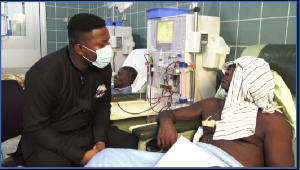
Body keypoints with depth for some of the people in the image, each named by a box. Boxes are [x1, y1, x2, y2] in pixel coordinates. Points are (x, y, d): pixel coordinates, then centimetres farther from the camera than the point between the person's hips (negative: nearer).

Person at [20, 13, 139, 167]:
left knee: (132, 144, -6)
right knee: (53, 163, -34)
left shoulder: (102, 66, -8)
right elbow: (35, 128, -20)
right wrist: (81, 156, -25)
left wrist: (100, 140, -11)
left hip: (88, 132, 5)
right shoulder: (44, 73, -23)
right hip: (48, 140, -5)